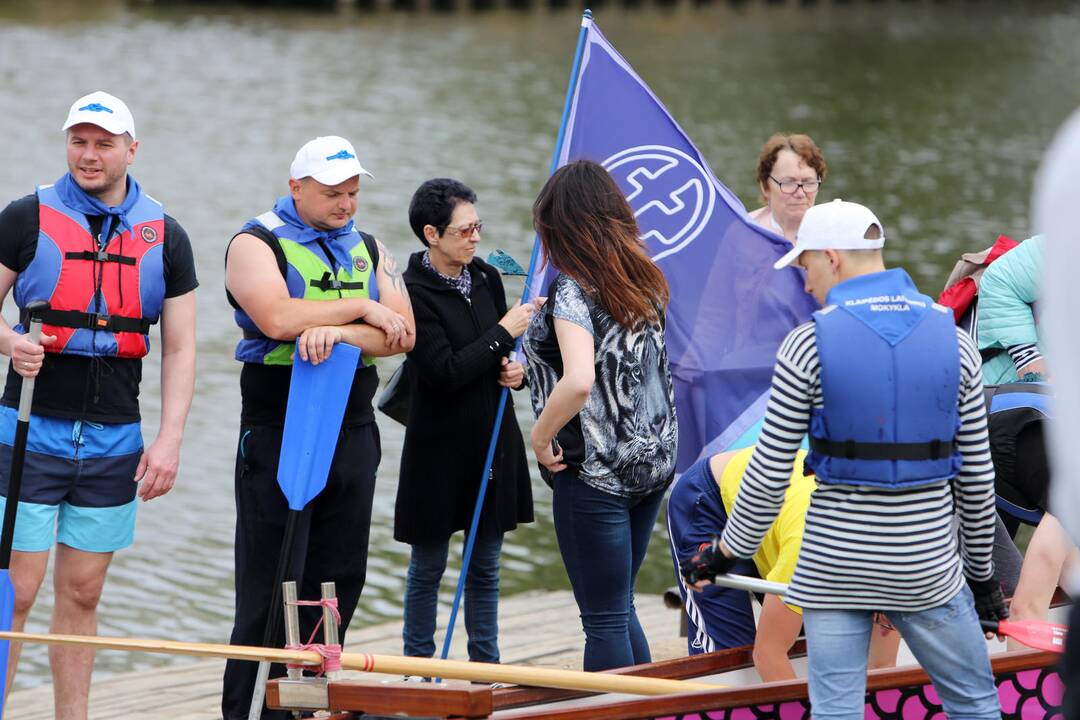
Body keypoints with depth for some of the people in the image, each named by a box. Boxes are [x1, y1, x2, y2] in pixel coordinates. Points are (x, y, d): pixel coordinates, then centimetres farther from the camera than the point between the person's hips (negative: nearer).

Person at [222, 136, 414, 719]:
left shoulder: (369, 250, 14)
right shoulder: (257, 244, -2)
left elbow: (402, 335, 1)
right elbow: (278, 318, -21)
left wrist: (336, 331, -17)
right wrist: (363, 309, -12)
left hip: (353, 430, 6)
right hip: (279, 431, -6)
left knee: (340, 578, 7)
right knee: (272, 585, -7)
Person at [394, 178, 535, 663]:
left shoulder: (487, 278, 5)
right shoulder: (413, 292, -16)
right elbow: (445, 372, -22)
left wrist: (514, 370, -3)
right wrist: (504, 333, -17)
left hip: (493, 442, 6)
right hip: (440, 447, -6)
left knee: (485, 567, 13)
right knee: (428, 567, 6)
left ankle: (485, 668, 21)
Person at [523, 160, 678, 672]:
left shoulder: (574, 292, -16)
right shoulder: (645, 281, 7)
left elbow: (579, 381, -31)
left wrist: (541, 437, -15)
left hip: (596, 473, -8)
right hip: (652, 462, 8)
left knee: (605, 620, -1)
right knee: (619, 610, 18)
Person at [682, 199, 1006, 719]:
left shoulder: (808, 345, -8)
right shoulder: (954, 341, 1)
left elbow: (769, 472, -5)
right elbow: (976, 477, 6)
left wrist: (727, 552, 10)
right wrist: (981, 573, 17)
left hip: (833, 560, -1)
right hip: (927, 565, 2)